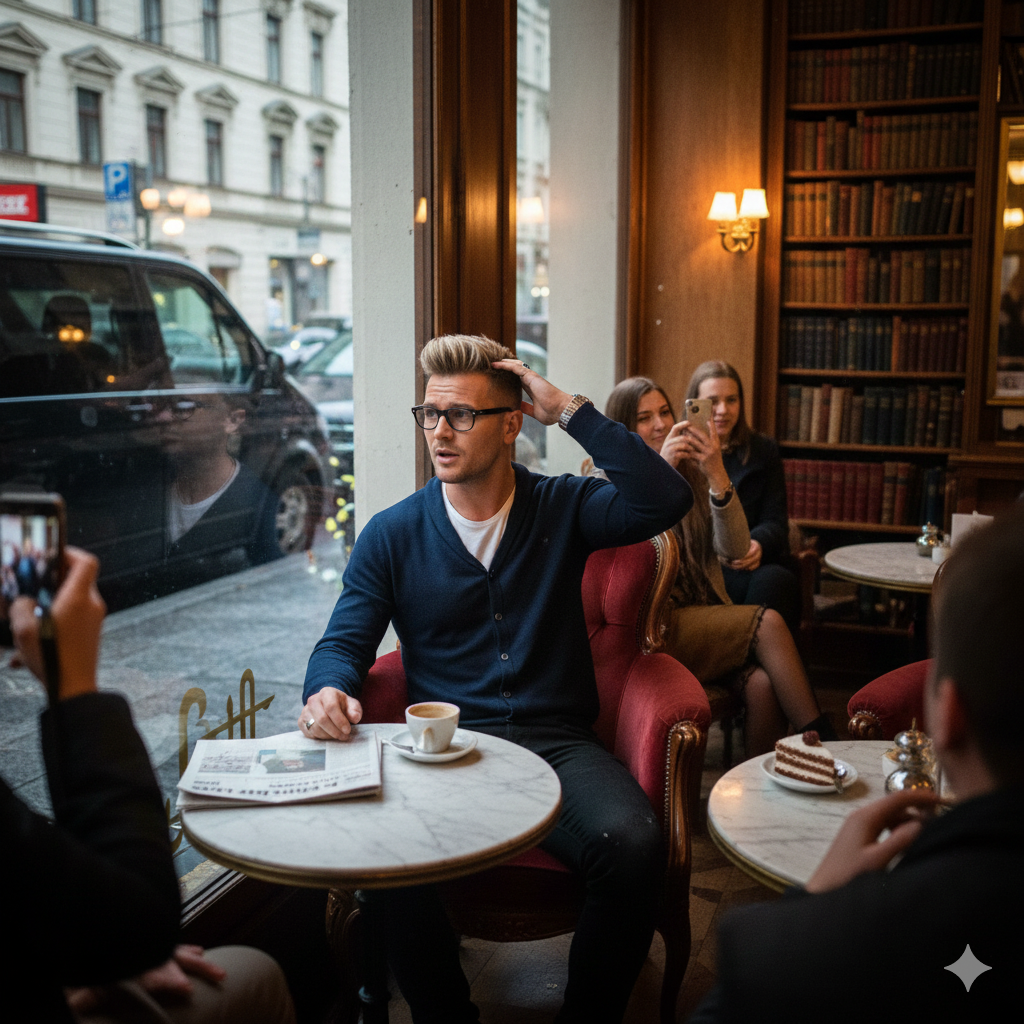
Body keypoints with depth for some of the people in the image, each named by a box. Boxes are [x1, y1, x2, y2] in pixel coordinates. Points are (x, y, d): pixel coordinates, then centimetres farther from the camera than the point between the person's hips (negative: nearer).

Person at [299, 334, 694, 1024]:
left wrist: (571, 410, -9)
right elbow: (345, 640, 8)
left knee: (634, 844, -29)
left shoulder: (561, 509, 7)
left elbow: (666, 501, -9)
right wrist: (328, 690, -17)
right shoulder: (393, 534, 9)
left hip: (557, 741, 0)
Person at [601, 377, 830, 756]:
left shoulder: (691, 474, 13)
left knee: (763, 685, -26)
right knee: (768, 623, -23)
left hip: (707, 618, 4)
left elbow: (735, 549, -3)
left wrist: (717, 476, -18)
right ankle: (823, 742, -15)